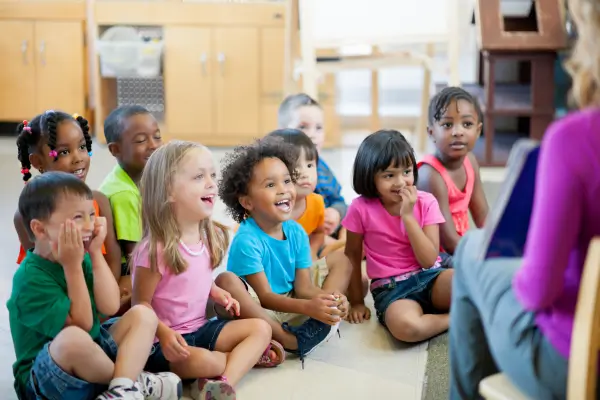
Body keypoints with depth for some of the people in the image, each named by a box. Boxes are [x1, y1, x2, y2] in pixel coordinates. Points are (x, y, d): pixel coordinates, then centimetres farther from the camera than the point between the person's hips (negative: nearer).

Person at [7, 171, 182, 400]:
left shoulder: (80, 257, 4)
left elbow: (110, 307, -8)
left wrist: (95, 254, -9)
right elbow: (82, 324, -22)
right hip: (44, 377, -8)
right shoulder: (30, 277, -20)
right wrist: (72, 266, -23)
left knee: (142, 315, -5)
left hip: (91, 357, 8)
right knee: (73, 338, -40)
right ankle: (134, 381, -13)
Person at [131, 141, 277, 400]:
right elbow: (141, 304, -14)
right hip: (165, 342, -8)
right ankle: (248, 356, -5)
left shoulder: (210, 236, 2)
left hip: (201, 329, 8)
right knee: (199, 361, -36)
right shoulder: (155, 249, -22)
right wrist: (164, 334, -30)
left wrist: (216, 293, -1)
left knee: (261, 328, -6)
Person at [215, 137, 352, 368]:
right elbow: (265, 297, -22)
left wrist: (329, 297, -27)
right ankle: (289, 341, -27)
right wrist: (308, 307, -36)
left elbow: (303, 287, -5)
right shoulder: (247, 240, -22)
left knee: (341, 260, 7)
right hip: (257, 309, -7)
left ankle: (317, 327, -21)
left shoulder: (297, 232, -3)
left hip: (290, 302, 7)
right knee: (226, 282, -36)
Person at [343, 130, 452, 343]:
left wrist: (408, 215, -17)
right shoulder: (361, 208, -6)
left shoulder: (426, 202, -3)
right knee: (404, 326, -38)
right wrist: (356, 302, 9)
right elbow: (353, 254, 6)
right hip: (391, 288, -1)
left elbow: (428, 261, -10)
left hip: (429, 278, 1)